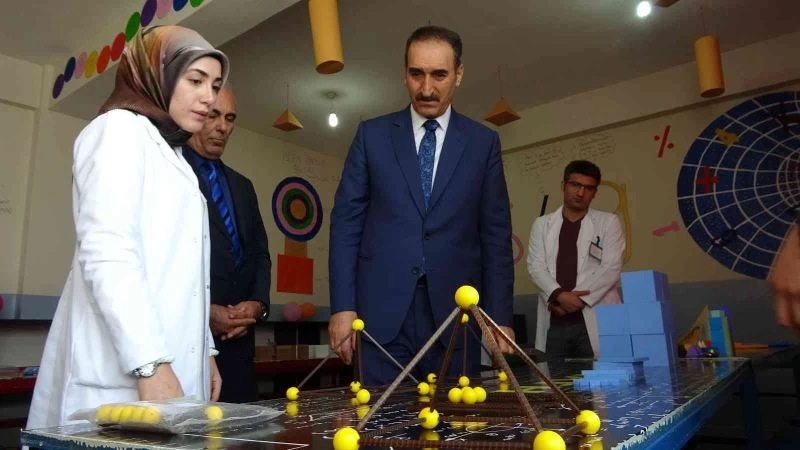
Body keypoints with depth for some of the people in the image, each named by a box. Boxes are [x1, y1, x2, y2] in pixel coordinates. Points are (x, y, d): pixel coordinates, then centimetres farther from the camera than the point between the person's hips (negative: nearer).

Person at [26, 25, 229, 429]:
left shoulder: (171, 153, 22)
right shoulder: (120, 130, -3)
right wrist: (149, 364, -23)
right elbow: (106, 255, -17)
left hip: (168, 365, 8)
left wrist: (204, 352, 13)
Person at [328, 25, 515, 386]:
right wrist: (342, 306, -5)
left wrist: (500, 317, 0)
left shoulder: (483, 142, 7)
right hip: (382, 311, 0)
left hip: (454, 312, 1)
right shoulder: (372, 134, 7)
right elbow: (346, 222, 3)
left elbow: (495, 235, 5)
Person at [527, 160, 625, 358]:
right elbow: (535, 266, 2)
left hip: (596, 320, -1)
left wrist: (577, 298, -11)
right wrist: (559, 295, -15)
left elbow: (611, 268, -1)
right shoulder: (542, 224, 13)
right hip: (555, 322, 2)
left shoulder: (608, 222, 9)